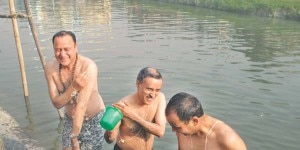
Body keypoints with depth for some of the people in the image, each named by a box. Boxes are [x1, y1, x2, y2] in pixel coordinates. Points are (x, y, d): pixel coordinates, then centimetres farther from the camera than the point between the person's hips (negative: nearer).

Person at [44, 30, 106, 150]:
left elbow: (82, 104, -33)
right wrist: (73, 87, -35)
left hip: (94, 119, -4)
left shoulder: (88, 66, -30)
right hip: (70, 119, 4)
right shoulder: (50, 67, -15)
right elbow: (57, 103, -17)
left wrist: (74, 137, -33)